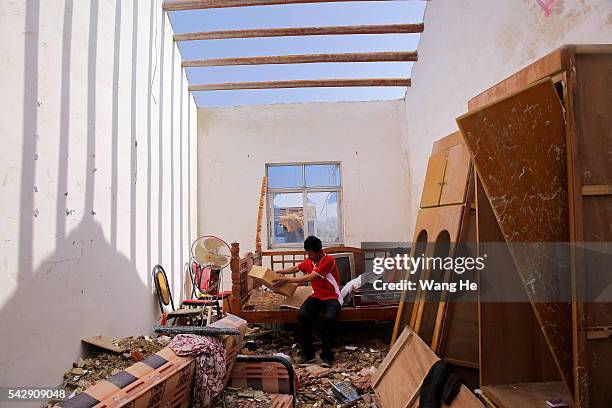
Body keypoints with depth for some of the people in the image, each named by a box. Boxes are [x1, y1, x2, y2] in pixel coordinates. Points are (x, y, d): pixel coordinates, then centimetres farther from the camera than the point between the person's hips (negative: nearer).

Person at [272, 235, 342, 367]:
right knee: (302, 315, -25)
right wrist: (278, 272, 15)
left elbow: (309, 278, -23)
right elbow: (296, 268, 26)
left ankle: (327, 356, -15)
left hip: (332, 297, -5)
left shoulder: (328, 260, -18)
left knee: (329, 318, -36)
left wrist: (287, 280, -18)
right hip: (316, 296, 6)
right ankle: (308, 354, -11)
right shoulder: (309, 260, 6)